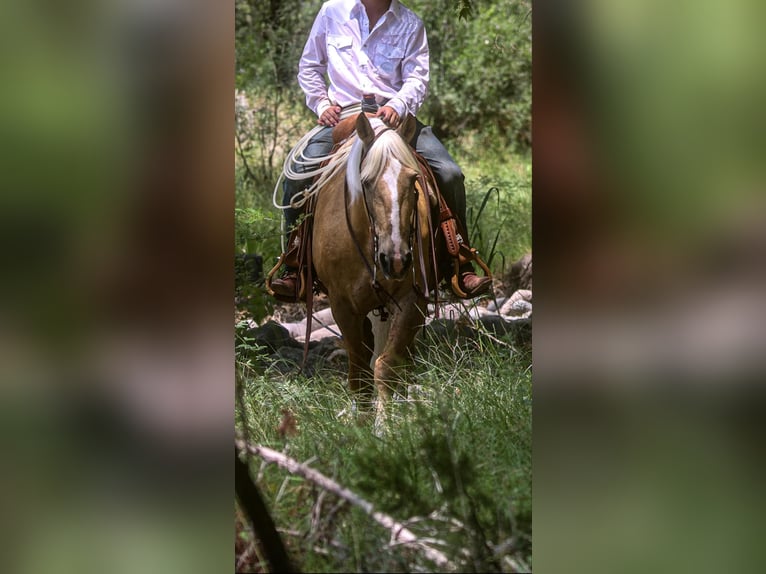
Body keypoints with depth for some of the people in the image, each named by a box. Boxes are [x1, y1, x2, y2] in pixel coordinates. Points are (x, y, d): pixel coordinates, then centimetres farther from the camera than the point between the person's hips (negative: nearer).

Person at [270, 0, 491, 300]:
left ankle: (461, 268, -8)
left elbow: (417, 77, -2)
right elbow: (309, 67, 19)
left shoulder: (410, 24, 9)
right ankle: (293, 269, -13)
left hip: (394, 115, 0)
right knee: (298, 174, -25)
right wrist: (321, 104, 1)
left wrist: (397, 106, -23)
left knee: (449, 174, -19)